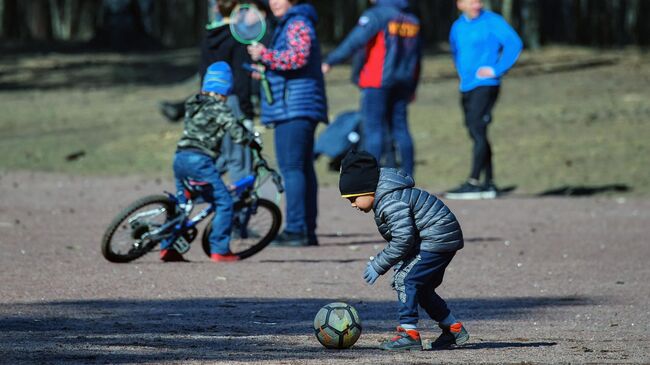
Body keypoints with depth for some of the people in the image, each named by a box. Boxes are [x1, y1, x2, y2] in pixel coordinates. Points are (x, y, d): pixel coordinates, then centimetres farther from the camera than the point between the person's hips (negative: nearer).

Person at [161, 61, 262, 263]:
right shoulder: (219, 108, -4)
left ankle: (167, 247, 21)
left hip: (180, 158, 8)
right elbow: (236, 132, -11)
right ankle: (219, 250, -6)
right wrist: (254, 142, 6)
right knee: (224, 204, -2)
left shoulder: (193, 104, 18)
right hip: (200, 160, -8)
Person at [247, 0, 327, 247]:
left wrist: (265, 55, -15)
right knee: (303, 169, 11)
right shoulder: (286, 25, 24)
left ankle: (296, 229, -18)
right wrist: (265, 69, 20)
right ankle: (307, 231, 13)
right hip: (298, 108, 11)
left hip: (294, 108, -11)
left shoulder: (298, 24, -8)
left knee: (291, 168, -14)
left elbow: (298, 57, -23)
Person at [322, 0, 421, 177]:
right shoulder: (412, 20, 12)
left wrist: (330, 62, -15)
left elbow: (354, 42, -19)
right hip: (402, 84, 6)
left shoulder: (376, 15, -9)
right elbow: (417, 57, 17)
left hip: (377, 83, -6)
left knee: (373, 129, -6)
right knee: (400, 129, 10)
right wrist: (412, 88, 25)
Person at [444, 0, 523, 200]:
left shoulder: (492, 21, -7)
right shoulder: (458, 26, 12)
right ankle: (489, 184, 13)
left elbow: (514, 43, -15)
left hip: (485, 86, -7)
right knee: (477, 134, 8)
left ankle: (473, 182, -17)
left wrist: (497, 70, -16)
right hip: (466, 87, 7)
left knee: (477, 131, -15)